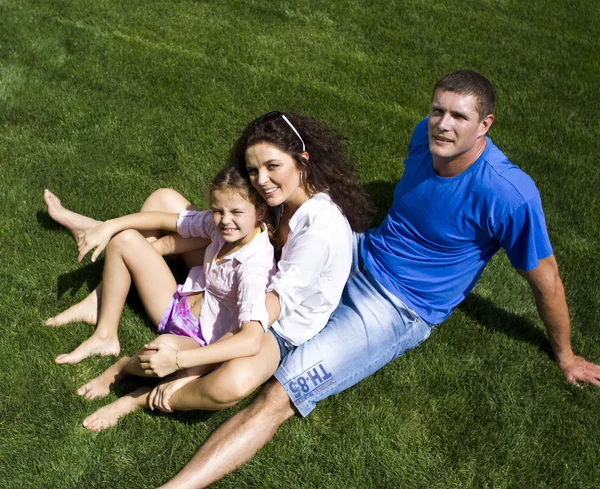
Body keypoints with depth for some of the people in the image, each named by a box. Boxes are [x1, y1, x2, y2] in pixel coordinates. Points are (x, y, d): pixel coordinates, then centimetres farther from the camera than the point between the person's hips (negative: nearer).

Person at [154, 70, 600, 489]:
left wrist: (564, 355, 2)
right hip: (359, 256, 8)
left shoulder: (509, 195, -25)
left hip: (397, 311, -8)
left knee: (278, 397, -23)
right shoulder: (428, 134, -5)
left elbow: (545, 277, -11)